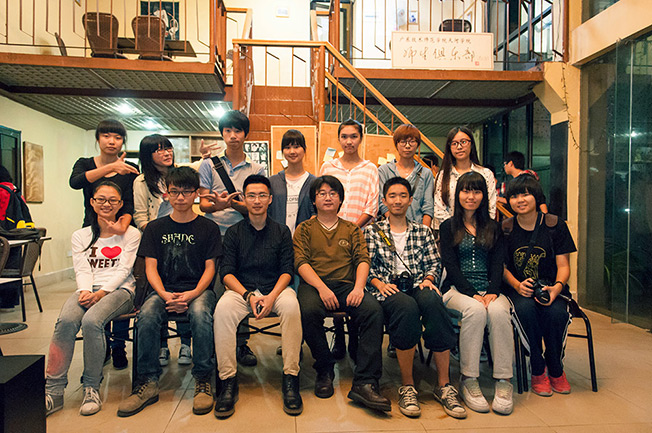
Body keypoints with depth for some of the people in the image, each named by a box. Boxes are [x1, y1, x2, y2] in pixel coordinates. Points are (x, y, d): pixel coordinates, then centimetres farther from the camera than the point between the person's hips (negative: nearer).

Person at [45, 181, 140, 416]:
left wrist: (101, 292, -16)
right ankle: (53, 391, -23)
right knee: (66, 320, -30)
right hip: (88, 289, 3)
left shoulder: (131, 234, 10)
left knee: (91, 321, -33)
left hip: (119, 289, -3)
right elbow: (82, 269, 8)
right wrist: (85, 291, -13)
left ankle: (91, 388, -18)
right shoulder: (81, 236, 21)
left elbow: (123, 269, -1)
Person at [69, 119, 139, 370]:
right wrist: (110, 167, -28)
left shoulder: (130, 170, 4)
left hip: (121, 235, -1)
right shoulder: (86, 164, 7)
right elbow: (75, 182, -17)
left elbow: (130, 204, -6)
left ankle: (118, 348, 10)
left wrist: (123, 224, -26)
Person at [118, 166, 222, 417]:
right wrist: (165, 296, -14)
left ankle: (203, 381, -21)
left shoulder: (208, 228, 7)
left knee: (200, 314, -35)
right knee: (147, 315, -30)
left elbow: (210, 267, 2)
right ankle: (148, 382, -16)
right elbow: (151, 268, 5)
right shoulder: (155, 228, 12)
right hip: (164, 290, 2)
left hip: (198, 290, -2)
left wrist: (192, 294, -16)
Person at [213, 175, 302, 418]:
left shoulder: (282, 231, 9)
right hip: (241, 289, 1)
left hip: (276, 288, 0)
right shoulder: (234, 232, 9)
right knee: (222, 309, -31)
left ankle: (290, 379, -24)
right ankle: (228, 381, -22)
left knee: (291, 305, -33)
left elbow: (287, 270, 2)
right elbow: (226, 272, 0)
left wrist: (272, 296, -17)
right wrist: (248, 295, -16)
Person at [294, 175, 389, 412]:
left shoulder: (352, 229, 22)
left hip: (346, 285, 2)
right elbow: (301, 262, 1)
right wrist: (322, 288, -16)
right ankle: (325, 370, -10)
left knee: (374, 310, -29)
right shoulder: (305, 229, 16)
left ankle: (364, 383, -28)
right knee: (309, 311, -35)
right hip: (314, 284, -1)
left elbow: (362, 259, 9)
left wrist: (358, 287, -12)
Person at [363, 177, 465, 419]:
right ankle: (407, 387, -23)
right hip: (388, 289, -2)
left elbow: (434, 263, 17)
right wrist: (379, 283, -10)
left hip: (417, 285, 2)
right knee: (407, 307, -38)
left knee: (433, 301, -35)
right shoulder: (372, 231, 16)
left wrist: (428, 278, -4)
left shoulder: (423, 231, 23)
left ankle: (443, 385, -27)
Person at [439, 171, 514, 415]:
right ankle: (468, 379, -25)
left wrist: (492, 292, -12)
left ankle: (503, 381, -24)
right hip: (457, 290, -2)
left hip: (489, 290, 2)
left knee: (498, 311, -32)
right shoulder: (448, 227, 10)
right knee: (475, 310, -34)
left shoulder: (493, 228, 18)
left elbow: (497, 265, 8)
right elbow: (450, 266, -1)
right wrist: (472, 294, -16)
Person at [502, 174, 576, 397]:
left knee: (556, 312, -31)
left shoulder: (555, 225, 1)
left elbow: (563, 265, 0)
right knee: (525, 309, -33)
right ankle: (538, 370, -13)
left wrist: (557, 288, -21)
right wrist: (517, 285, -17)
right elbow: (502, 266, 3)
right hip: (518, 289, 0)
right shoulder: (506, 228, 2)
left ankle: (556, 370, -3)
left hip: (550, 287, 0)